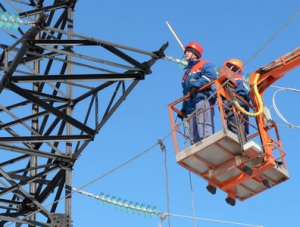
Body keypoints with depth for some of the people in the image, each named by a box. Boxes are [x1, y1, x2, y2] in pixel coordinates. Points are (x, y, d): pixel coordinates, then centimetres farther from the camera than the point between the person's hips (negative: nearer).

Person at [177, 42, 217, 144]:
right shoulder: (187, 72, 36)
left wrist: (196, 85, -20)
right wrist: (183, 110, 25)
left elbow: (210, 76, -11)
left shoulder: (204, 65, 13)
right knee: (194, 138, -4)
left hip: (202, 98, -8)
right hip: (191, 105, 8)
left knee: (204, 131, -26)